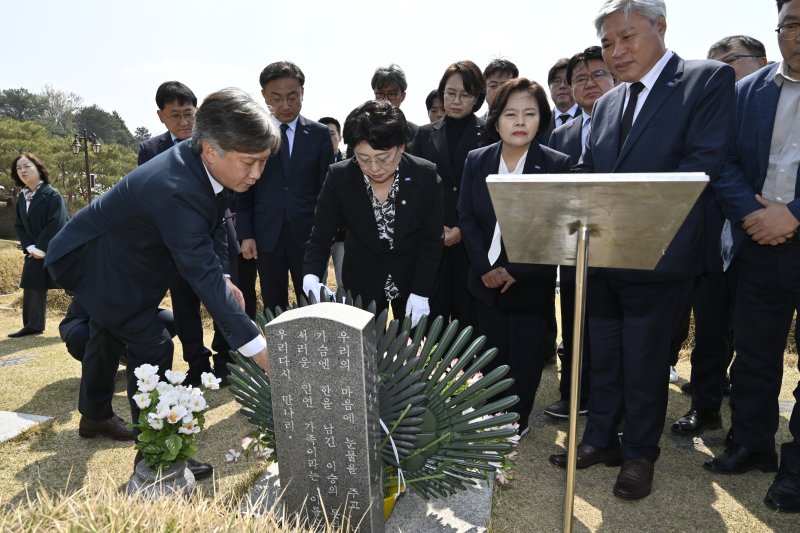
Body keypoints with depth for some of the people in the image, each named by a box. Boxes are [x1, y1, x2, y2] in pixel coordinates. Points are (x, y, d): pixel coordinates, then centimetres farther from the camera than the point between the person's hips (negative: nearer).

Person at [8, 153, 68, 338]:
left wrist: (42, 247, -17)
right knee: (32, 287, 10)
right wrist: (30, 247, -4)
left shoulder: (52, 195, -12)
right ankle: (33, 325, 21)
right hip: (35, 251, 8)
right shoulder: (22, 197, 9)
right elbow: (19, 225, 11)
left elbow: (56, 224, -18)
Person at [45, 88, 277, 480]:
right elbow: (202, 275, -45)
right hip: (91, 261, -10)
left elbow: (210, 231, -1)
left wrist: (223, 281, -14)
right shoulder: (175, 190, -42)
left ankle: (95, 416, 51)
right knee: (152, 347, -12)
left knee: (109, 335, 26)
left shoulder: (200, 165, -16)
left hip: (117, 256, 10)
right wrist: (257, 348, -47)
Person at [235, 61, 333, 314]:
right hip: (267, 236, 1)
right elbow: (244, 190, 5)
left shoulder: (320, 134, 3)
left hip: (309, 235, 0)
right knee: (274, 309, 9)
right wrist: (245, 235, -1)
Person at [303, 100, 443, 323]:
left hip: (413, 276, 0)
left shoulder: (426, 176, -18)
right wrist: (311, 277, -33)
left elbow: (431, 239, -11)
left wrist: (421, 292, -16)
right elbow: (321, 236, -15)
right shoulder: (339, 177, -18)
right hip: (362, 278, 0)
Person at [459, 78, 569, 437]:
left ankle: (518, 420, 28)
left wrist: (516, 271, -17)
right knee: (492, 353, 13)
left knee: (526, 355, 8)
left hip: (532, 282, -2)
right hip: (486, 279, 3)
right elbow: (466, 218, -1)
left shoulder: (557, 165, -8)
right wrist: (485, 268, -11)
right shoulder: (476, 161, 1)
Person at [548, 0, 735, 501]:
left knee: (646, 360, 7)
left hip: (658, 254, -5)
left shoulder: (710, 79, -2)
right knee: (603, 356, 15)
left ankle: (640, 453, 26)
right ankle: (601, 439, 32)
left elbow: (704, 161, -14)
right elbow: (585, 175, 12)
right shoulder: (606, 104, 16)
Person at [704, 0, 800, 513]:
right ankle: (751, 445, 28)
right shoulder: (746, 92, 10)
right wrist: (753, 213, -13)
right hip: (758, 244, 3)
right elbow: (724, 163, 2)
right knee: (753, 353, 11)